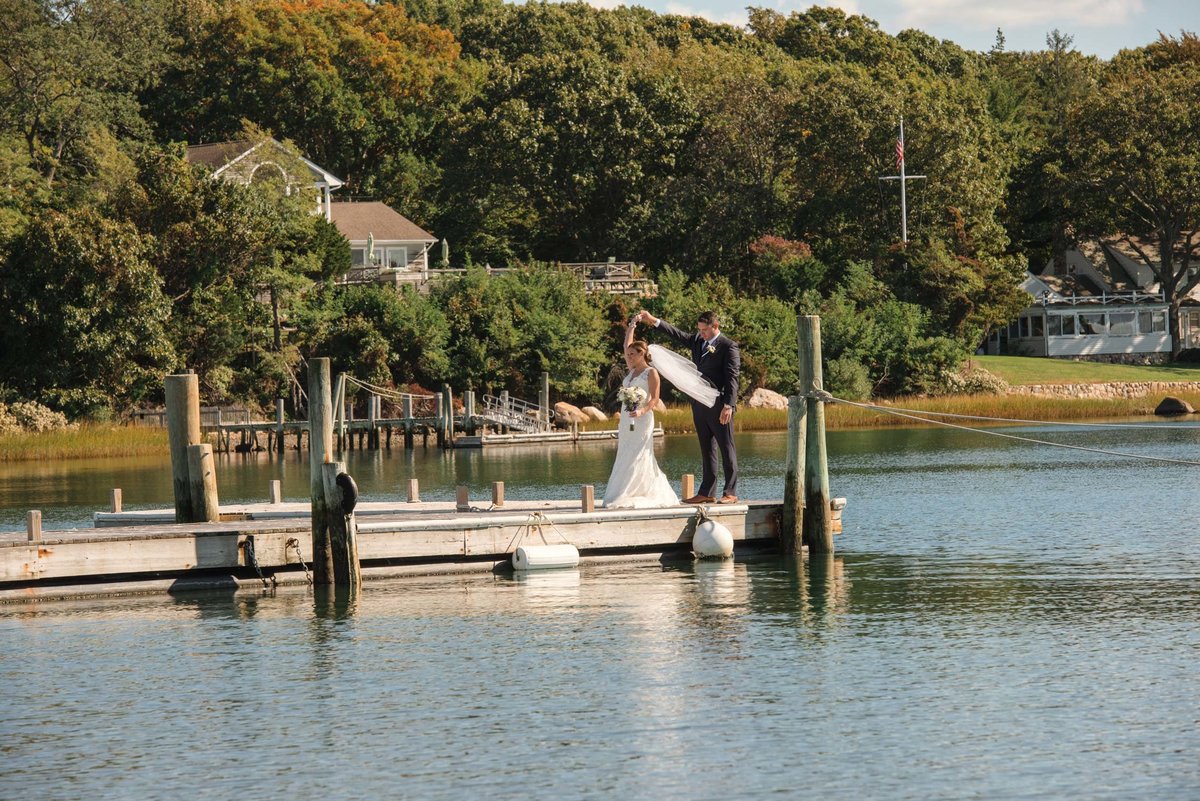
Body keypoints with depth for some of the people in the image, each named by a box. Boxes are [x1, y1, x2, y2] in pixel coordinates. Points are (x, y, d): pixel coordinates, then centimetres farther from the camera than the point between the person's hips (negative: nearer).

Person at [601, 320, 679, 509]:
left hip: (642, 419, -8)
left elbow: (654, 398, -11)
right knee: (625, 456, 3)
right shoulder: (632, 371, 17)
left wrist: (642, 410, -27)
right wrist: (630, 329, 28)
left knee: (638, 457, -11)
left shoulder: (651, 372, -3)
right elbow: (627, 347, 28)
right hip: (627, 419, 8)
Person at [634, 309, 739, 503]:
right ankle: (706, 493, 13)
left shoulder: (729, 347, -9)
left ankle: (730, 493, 2)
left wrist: (728, 406, -20)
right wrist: (653, 321, 5)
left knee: (726, 449, -1)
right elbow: (676, 334, 15)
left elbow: (732, 378, -14)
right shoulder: (697, 340, 12)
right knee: (707, 450, 10)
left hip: (719, 405, -7)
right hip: (700, 404, 7)